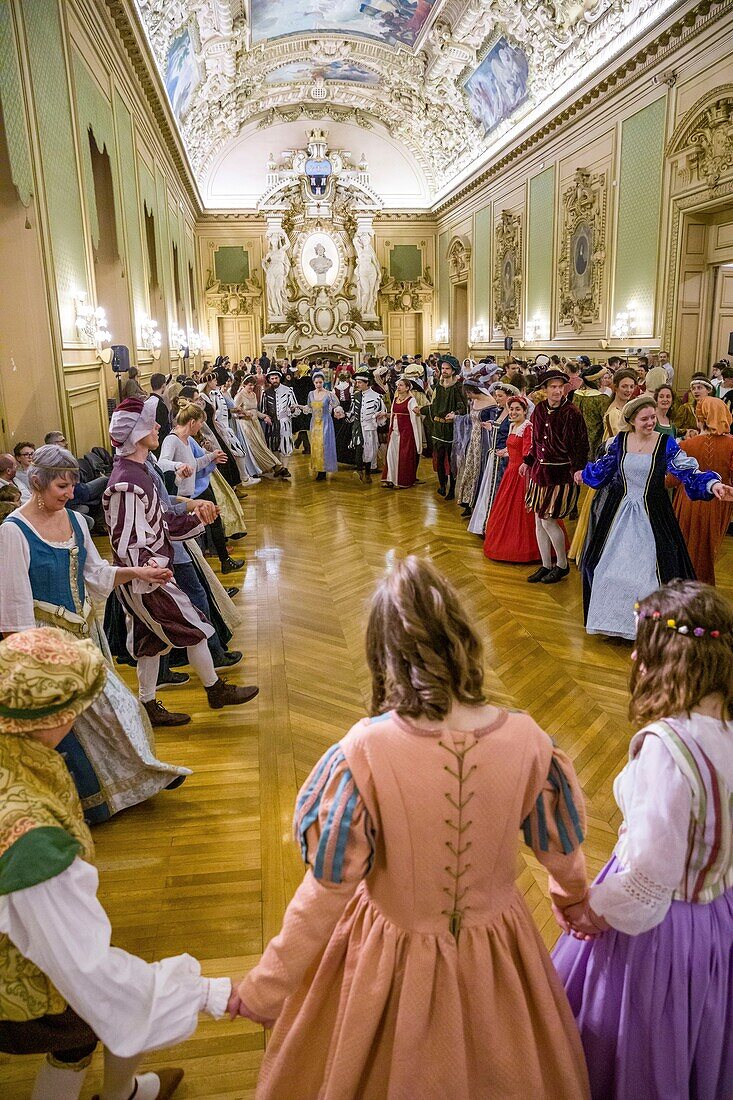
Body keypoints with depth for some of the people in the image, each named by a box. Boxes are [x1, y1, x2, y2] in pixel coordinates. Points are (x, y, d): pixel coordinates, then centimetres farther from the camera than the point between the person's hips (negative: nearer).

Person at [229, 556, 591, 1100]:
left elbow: (327, 889, -19)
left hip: (393, 956, -1)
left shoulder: (363, 751, -30)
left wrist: (264, 989, -2)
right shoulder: (525, 739, -22)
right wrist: (575, 897, 20)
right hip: (494, 950, 2)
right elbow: (561, 848, -3)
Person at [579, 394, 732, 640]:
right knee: (610, 563, 11)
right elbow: (605, 467, 17)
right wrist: (585, 474, 33)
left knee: (650, 568, -1)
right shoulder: (620, 441, -1)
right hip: (620, 511, 3)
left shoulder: (666, 443, -10)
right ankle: (612, 618, 31)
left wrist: (713, 484, -33)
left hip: (652, 515, -3)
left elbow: (689, 472, -16)